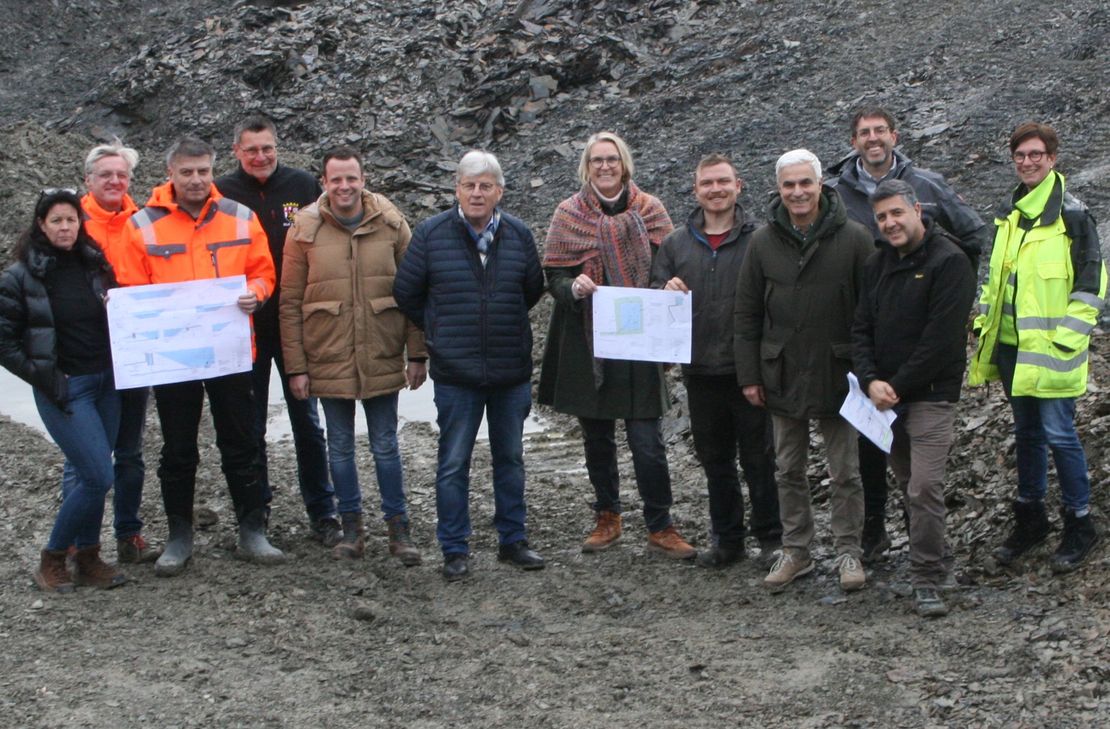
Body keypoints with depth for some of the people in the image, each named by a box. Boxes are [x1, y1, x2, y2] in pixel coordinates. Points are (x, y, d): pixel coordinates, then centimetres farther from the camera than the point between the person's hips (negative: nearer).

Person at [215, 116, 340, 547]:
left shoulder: (303, 186, 1)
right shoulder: (221, 194, -2)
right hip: (245, 329, 0)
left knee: (307, 421, 5)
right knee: (250, 426, 9)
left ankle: (322, 514, 13)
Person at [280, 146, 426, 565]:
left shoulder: (391, 224, -1)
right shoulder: (305, 230, -3)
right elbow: (289, 304, 0)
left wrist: (417, 354, 0)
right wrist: (296, 367, -3)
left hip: (382, 359, 0)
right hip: (328, 362, 0)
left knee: (386, 447, 7)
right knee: (340, 447, 12)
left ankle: (398, 529, 18)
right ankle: (351, 527, 24)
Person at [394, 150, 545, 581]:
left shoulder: (518, 235, 1)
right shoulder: (431, 234, -5)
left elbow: (534, 289, 15)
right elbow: (406, 292, 4)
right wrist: (438, 331, 8)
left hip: (512, 369, 3)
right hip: (456, 372, -2)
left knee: (510, 459, 13)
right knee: (453, 464, 2)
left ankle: (512, 540, 25)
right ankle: (455, 550, 11)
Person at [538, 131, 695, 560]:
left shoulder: (649, 211, 4)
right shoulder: (569, 214, 4)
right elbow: (553, 275, 4)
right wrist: (574, 286, -18)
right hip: (587, 343, 1)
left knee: (647, 440, -6)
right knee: (597, 436, 11)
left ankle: (660, 528, 4)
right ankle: (607, 517, 27)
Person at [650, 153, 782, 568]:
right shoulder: (676, 243, 9)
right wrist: (665, 290, -10)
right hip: (700, 372, 4)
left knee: (758, 459, 3)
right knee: (714, 460, 13)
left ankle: (770, 538, 16)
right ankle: (727, 539, 25)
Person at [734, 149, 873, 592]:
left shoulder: (853, 239, -6)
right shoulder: (763, 243, 2)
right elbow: (747, 314, 6)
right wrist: (749, 374, 2)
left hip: (836, 374, -2)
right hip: (782, 377, 3)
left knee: (844, 473, 6)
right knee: (789, 471, 12)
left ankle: (848, 552, 18)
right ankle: (795, 551, 23)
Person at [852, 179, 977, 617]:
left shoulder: (949, 261, -11)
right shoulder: (878, 264, 12)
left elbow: (941, 338, -16)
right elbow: (861, 329, 10)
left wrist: (897, 386, -14)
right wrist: (871, 381, -7)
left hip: (930, 396, -7)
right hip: (885, 396, 7)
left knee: (924, 488, -12)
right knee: (908, 485, 13)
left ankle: (927, 581, -5)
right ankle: (937, 561, 29)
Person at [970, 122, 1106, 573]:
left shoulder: (1071, 215, -9)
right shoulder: (1009, 214, 12)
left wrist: (1065, 337, -15)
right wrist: (984, 320, 14)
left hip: (1050, 349, -7)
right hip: (1011, 346, 7)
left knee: (1059, 434, -3)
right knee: (1027, 433, 15)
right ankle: (1030, 520, 27)